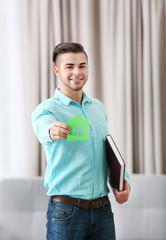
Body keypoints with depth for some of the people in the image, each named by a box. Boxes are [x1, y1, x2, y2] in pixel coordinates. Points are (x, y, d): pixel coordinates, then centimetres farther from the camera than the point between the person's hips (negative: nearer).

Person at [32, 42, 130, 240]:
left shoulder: (98, 108, 13)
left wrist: (124, 180, 5)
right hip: (66, 212, -5)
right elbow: (43, 128, -29)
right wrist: (52, 131, -52)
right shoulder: (46, 109, -5)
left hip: (102, 210, 5)